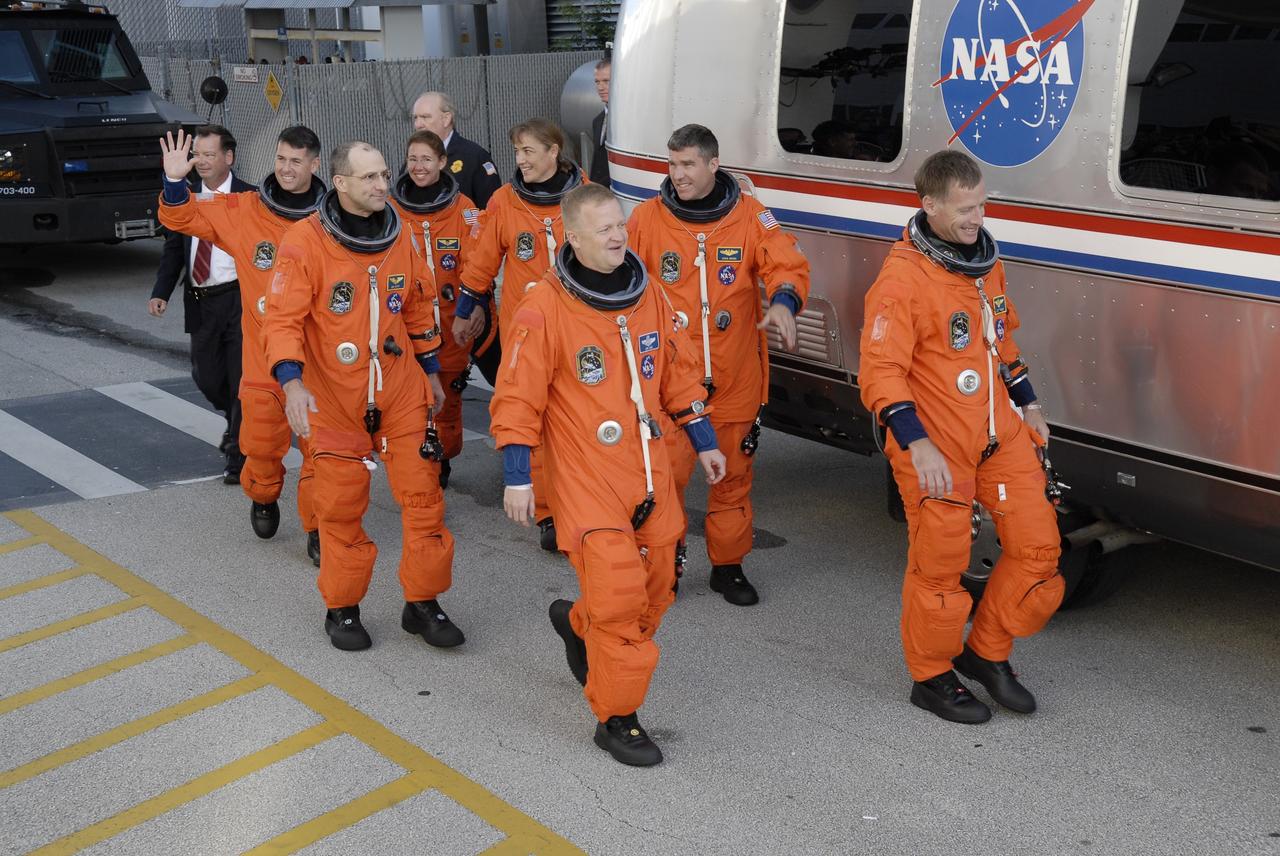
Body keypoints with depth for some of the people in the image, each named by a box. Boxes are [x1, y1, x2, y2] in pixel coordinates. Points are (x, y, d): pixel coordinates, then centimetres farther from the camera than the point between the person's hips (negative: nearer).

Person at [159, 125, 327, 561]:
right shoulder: (242, 211, 0)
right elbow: (181, 217, 6)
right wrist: (175, 180, -11)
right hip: (263, 354, 1)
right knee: (261, 441, 8)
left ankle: (317, 528, 18)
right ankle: (264, 498, 40)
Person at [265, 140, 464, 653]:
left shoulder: (399, 236, 2)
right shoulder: (305, 242, -13)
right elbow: (283, 318, -16)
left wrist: (430, 369, 19)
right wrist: (291, 380, -29)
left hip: (401, 391, 4)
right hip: (333, 398, -3)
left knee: (424, 494, 2)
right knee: (341, 506, 8)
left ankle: (423, 603, 18)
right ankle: (342, 609, 26)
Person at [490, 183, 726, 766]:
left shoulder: (648, 296, 5)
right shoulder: (544, 308, -13)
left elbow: (677, 373, 15)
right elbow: (517, 397, -11)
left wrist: (703, 441, 17)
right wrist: (516, 477, -13)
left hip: (649, 471, 6)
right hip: (586, 477, -6)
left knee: (655, 587, 15)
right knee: (618, 594, -11)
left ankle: (578, 624, 45)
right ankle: (615, 717, 8)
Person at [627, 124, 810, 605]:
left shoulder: (750, 217, -1)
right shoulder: (647, 218, -2)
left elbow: (787, 263, -7)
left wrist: (784, 301, -28)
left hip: (735, 380, 1)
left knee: (733, 477, 13)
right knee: (666, 475, 0)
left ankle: (728, 565, 30)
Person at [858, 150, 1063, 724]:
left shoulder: (984, 260, 9)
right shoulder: (903, 278, -17)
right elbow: (880, 372, -20)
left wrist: (1027, 402, 21)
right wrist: (916, 445, -27)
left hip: (1001, 434, 8)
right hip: (936, 449, -8)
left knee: (1037, 546, 8)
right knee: (940, 565, 3)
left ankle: (987, 652, 27)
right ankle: (931, 678, 24)